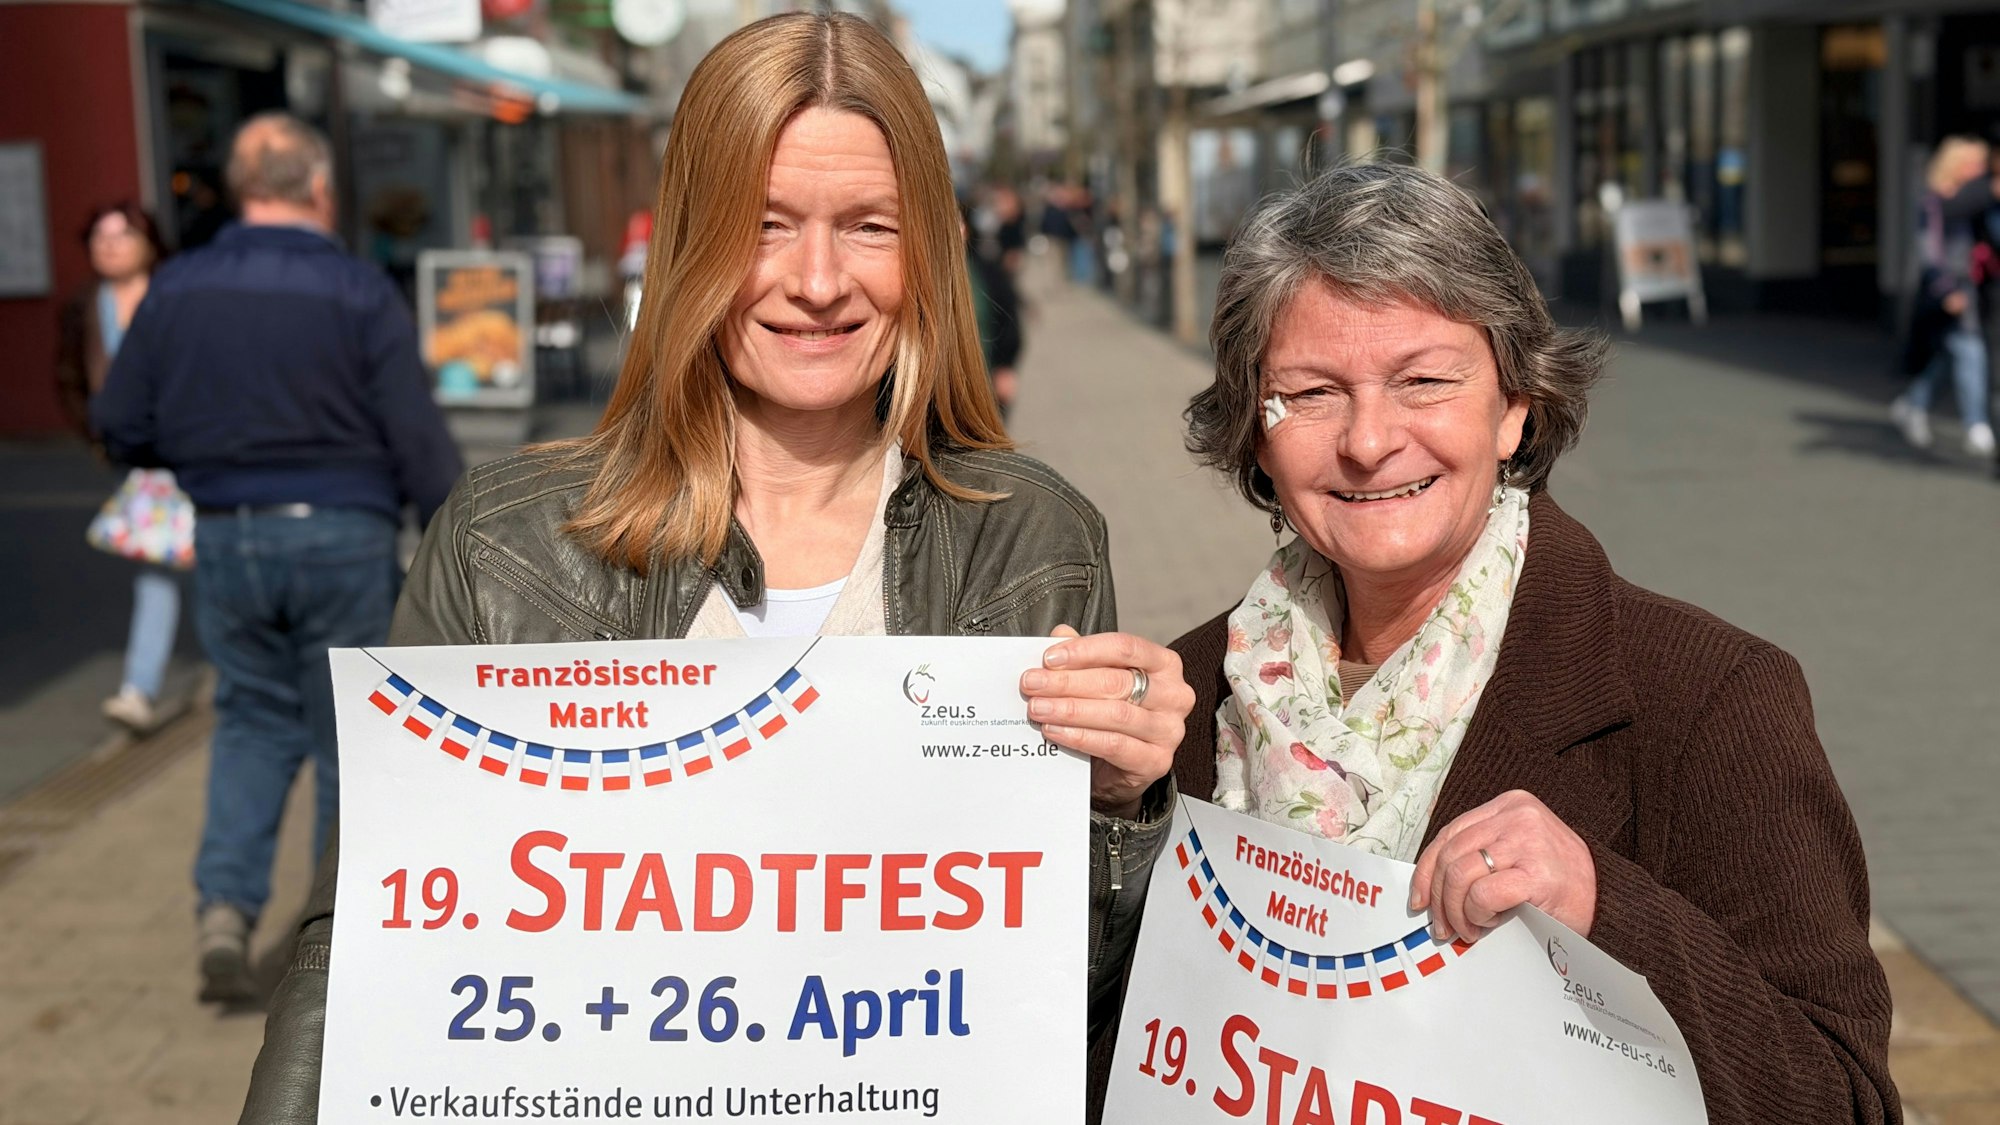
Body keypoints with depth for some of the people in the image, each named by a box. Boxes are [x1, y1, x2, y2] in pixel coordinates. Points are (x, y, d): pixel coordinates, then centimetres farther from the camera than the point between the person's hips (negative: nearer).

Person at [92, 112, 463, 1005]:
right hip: (342, 535, -3)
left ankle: (225, 904, 1)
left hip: (227, 537, 3)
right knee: (349, 735, 9)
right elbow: (418, 438, -11)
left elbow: (120, 428, 4)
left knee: (253, 719, 17)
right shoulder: (358, 293, -10)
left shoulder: (176, 290, 1)